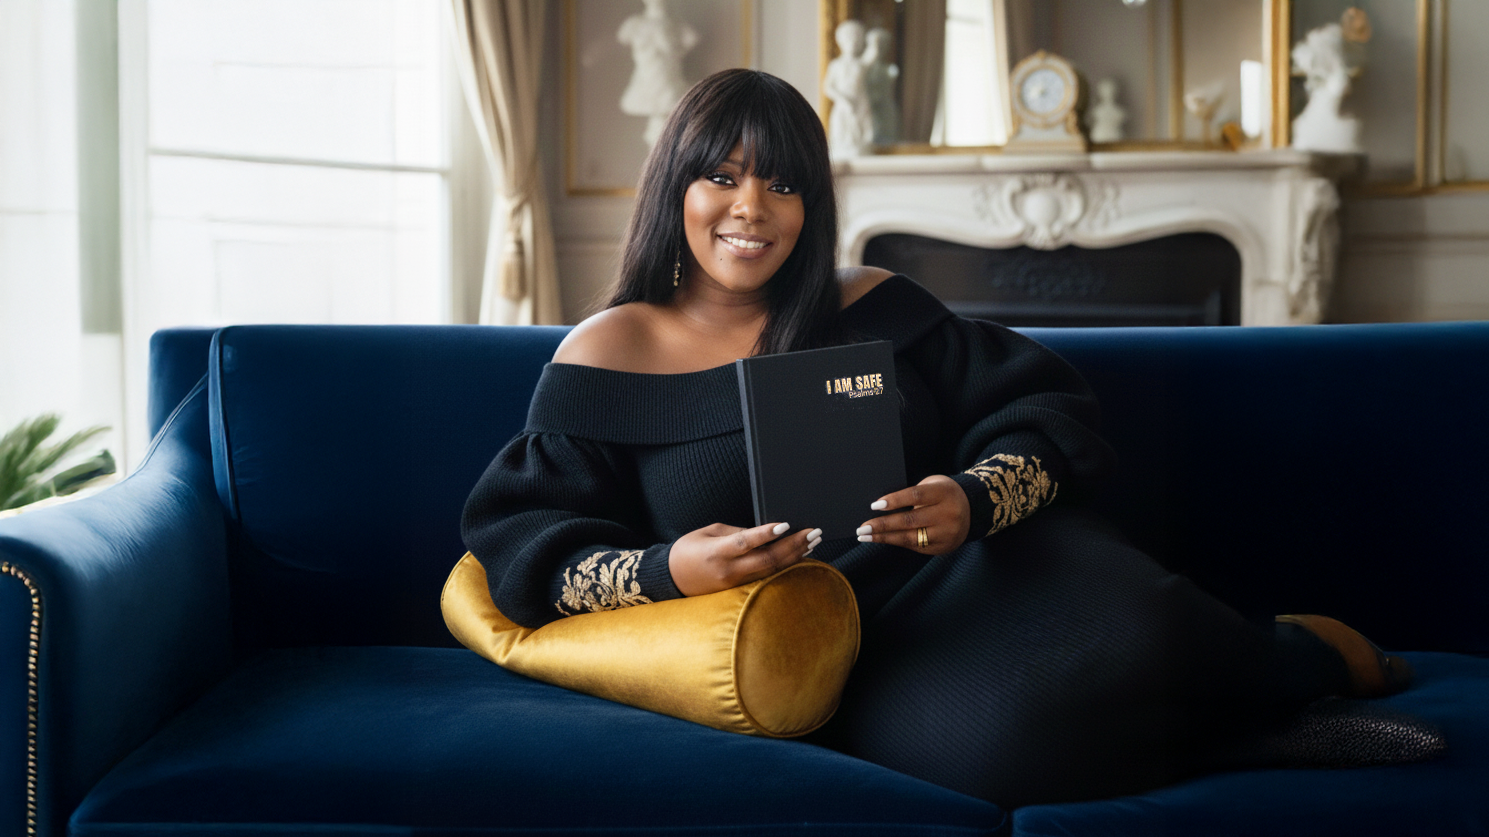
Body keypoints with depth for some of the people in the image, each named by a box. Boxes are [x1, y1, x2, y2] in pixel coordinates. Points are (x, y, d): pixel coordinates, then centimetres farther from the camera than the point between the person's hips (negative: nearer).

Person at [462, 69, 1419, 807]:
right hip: (837, 649, -2)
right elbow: (520, 539, 2)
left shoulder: (871, 307, 13)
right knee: (988, 734, -36)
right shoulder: (609, 353, 7)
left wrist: (975, 501, -16)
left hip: (986, 563, 2)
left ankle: (1296, 656, 1)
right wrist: (665, 572, -19)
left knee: (1125, 645, -35)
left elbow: (1046, 409, 7)